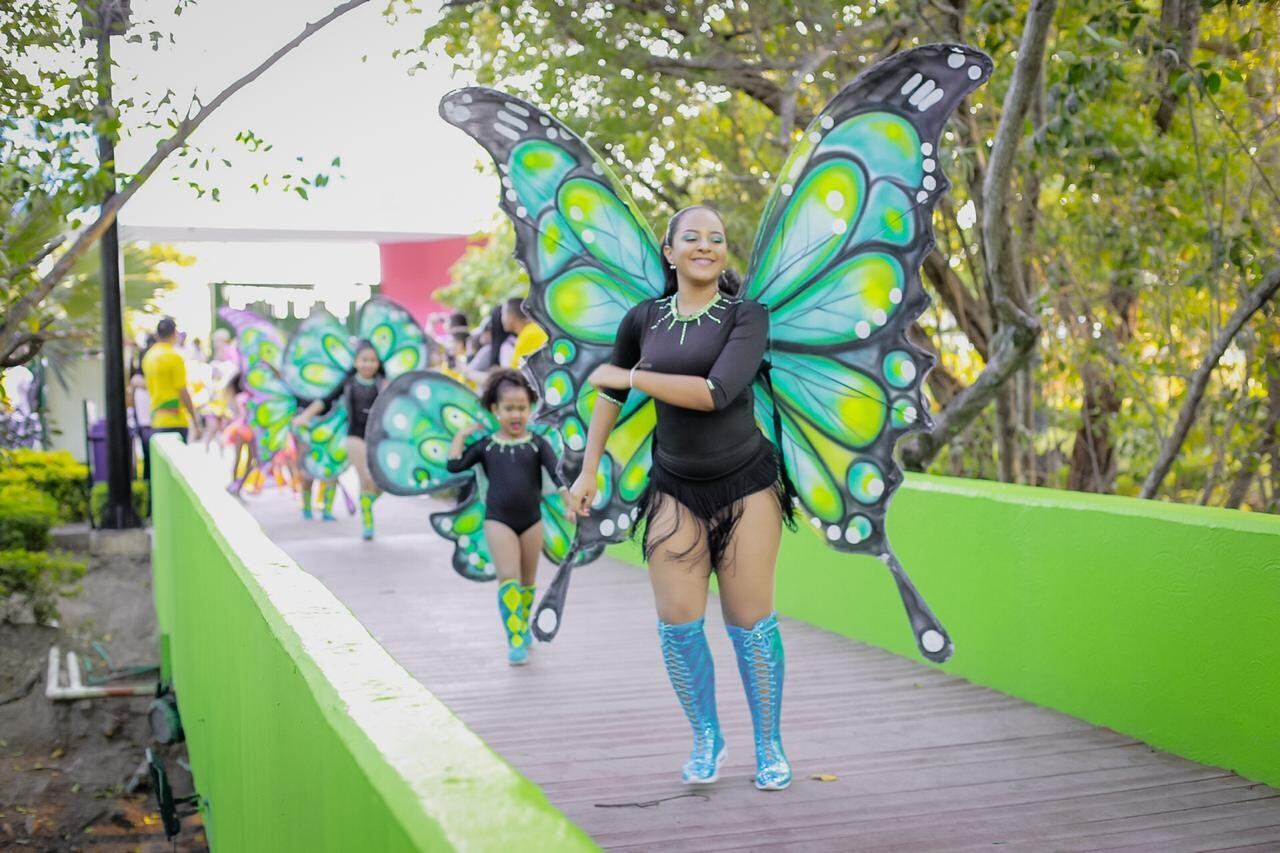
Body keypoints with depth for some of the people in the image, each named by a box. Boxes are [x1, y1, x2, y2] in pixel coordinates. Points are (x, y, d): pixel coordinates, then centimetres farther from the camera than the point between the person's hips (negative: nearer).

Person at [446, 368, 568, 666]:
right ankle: (515, 640, -13)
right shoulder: (486, 445, 1)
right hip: (498, 520, -2)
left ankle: (523, 627, 35)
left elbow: (556, 474, -11)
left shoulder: (537, 444, -1)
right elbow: (454, 465, -4)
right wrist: (462, 433, -4)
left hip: (531, 519, 2)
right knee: (508, 578, -13)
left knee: (528, 580, 14)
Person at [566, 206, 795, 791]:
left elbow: (716, 392, -21)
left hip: (745, 485, -2)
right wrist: (589, 472, 15)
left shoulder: (746, 316, -7)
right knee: (678, 622, -3)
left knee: (751, 624, 1)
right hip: (676, 489, 3)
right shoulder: (643, 320, 3)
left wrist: (630, 375, -15)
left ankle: (770, 747, 15)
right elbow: (610, 396, 16)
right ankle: (706, 740, 16)